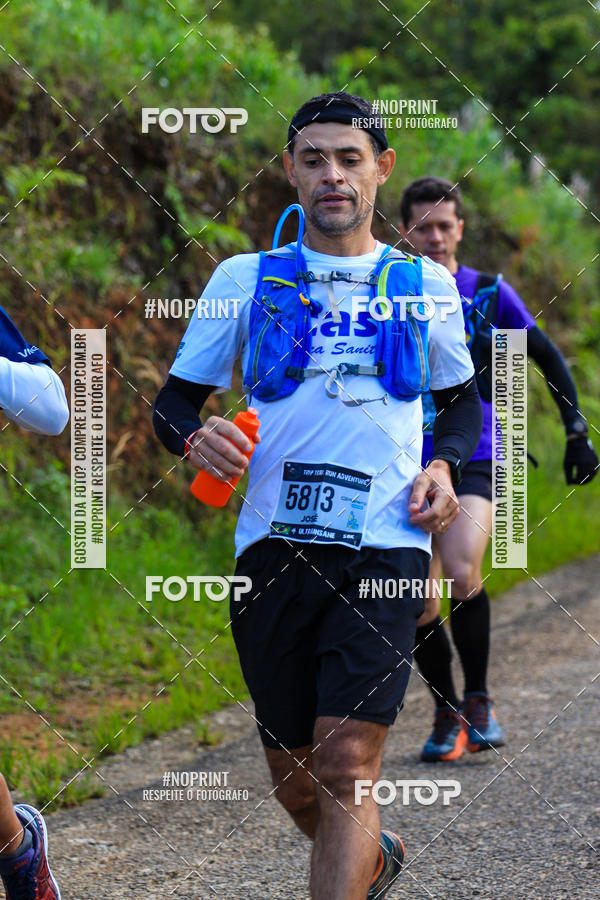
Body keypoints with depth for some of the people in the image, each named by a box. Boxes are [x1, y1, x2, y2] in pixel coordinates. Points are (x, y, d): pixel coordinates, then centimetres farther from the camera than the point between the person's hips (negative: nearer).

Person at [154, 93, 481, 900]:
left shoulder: (425, 283, 11)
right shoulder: (245, 279, 9)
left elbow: (463, 400, 24)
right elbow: (172, 402, 11)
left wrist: (443, 467, 3)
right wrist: (196, 436, -12)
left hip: (384, 546, -1)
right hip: (274, 547, 2)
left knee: (347, 766, -16)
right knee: (294, 780, 10)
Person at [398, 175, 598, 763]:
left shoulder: (489, 294, 3)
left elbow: (548, 358, 11)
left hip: (474, 462, -1)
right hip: (412, 467, 2)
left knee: (461, 575, -24)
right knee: (420, 608, -2)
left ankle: (478, 699, -5)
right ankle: (447, 716, 19)